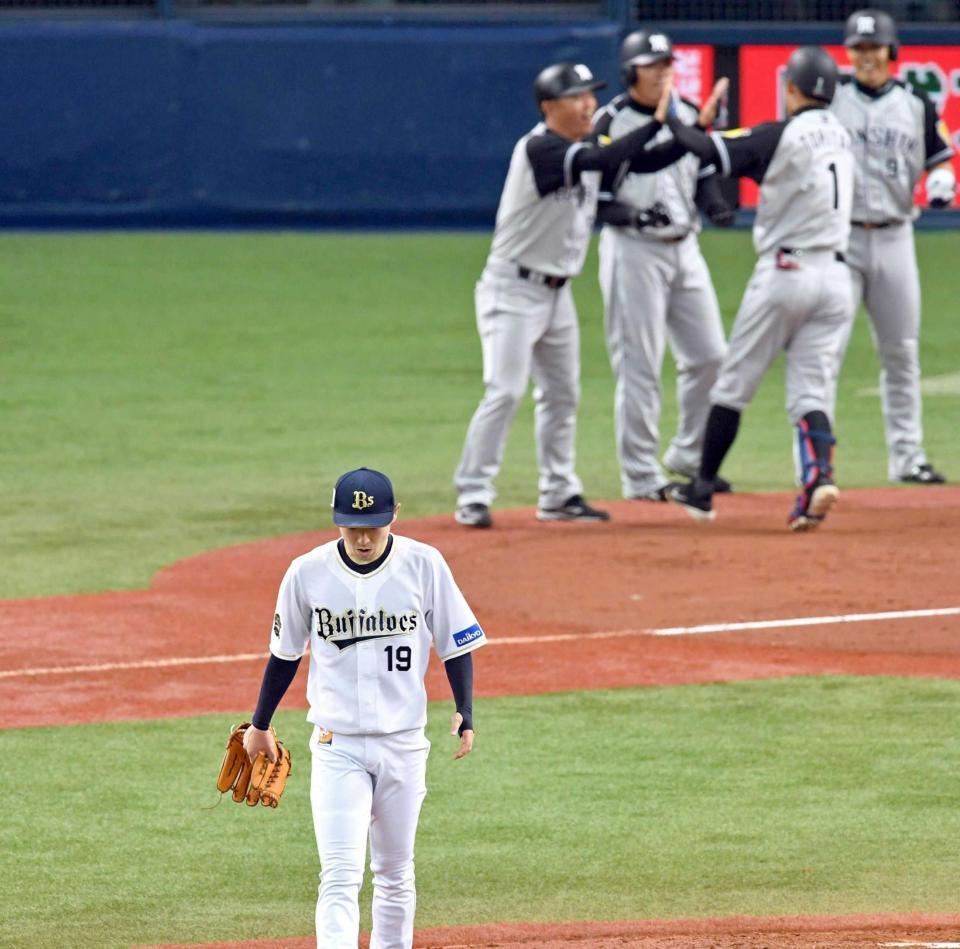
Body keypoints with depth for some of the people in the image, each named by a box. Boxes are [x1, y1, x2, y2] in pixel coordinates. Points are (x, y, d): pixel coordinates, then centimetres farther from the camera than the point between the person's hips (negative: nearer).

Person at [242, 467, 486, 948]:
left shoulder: (424, 565, -6)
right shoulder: (308, 573, -6)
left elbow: (456, 642, 3)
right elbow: (285, 654, 9)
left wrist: (465, 711, -10)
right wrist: (260, 725, 17)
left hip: (403, 743, 1)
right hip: (336, 745, -1)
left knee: (395, 872, 12)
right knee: (340, 876, -12)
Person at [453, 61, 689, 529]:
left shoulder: (586, 148, 6)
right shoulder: (539, 149, -21)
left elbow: (644, 162, 4)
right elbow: (604, 160, -34)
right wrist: (656, 122, -33)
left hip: (556, 292, 9)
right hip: (512, 289, -9)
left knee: (562, 394, 13)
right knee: (504, 391, -14)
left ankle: (559, 494, 22)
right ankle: (472, 495, -10)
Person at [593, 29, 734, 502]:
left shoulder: (689, 116, 8)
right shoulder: (609, 124, -10)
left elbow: (704, 174, 15)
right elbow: (592, 198, -10)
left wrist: (715, 204, -6)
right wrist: (634, 215, -26)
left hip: (683, 247, 6)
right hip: (633, 250, -6)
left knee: (708, 356, 8)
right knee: (638, 365, -4)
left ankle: (689, 456, 26)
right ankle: (640, 476, 3)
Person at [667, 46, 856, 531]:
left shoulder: (781, 136, -11)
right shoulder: (840, 137, 11)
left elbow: (707, 149, -16)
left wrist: (670, 118, 2)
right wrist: (710, 122, 18)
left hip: (785, 273, -5)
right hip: (836, 279, 5)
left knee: (733, 384, 7)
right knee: (810, 393, 5)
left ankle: (702, 489, 13)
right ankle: (820, 474, -21)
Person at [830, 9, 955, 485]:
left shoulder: (915, 103, 8)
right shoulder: (829, 98, 2)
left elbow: (940, 158, 11)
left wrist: (941, 180, -12)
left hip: (894, 239, 3)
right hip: (838, 236, -3)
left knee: (901, 352, 8)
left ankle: (907, 457, 15)